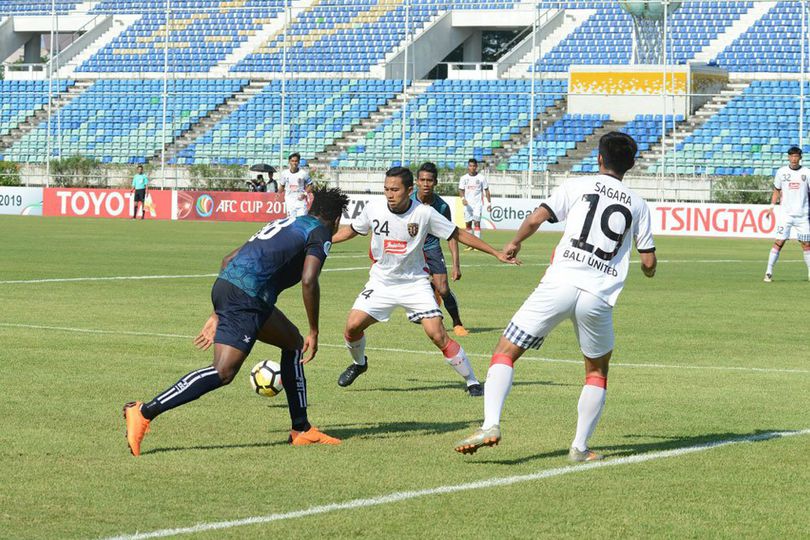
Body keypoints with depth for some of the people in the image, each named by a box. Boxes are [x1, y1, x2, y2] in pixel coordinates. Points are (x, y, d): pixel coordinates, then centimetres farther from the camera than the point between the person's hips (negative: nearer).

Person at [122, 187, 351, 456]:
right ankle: (144, 412, -23)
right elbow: (308, 281, -10)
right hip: (246, 295, -10)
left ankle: (301, 430, 25)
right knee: (223, 372, -17)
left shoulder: (286, 223, 31)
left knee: (293, 342, 24)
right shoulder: (320, 233, 6)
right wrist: (314, 332, -1)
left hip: (225, 284, 10)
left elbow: (229, 259, 28)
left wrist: (218, 314, 28)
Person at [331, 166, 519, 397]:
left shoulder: (425, 213, -16)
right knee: (353, 326, -12)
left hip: (415, 282, -2)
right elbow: (351, 230, 11)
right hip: (381, 281, 2)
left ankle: (472, 382, -1)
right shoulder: (374, 209, -10)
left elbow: (458, 234, -5)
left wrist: (496, 253, -4)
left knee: (437, 334, -16)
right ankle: (359, 363, 22)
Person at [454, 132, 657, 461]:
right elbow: (648, 262, 16)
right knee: (597, 371, 24)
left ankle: (491, 425, -15)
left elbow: (537, 218, -1)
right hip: (599, 296, 2)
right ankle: (580, 447, 16)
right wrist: (648, 271, 41)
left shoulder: (578, 186, 9)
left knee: (505, 352, 4)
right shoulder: (637, 205, 15)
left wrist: (515, 243, 18)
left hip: (559, 284, -2)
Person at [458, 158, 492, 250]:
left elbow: (486, 190, 6)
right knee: (468, 224, 5)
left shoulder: (481, 178, 1)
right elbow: (461, 190, 3)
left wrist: (489, 203, 2)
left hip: (477, 204, -3)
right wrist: (463, 198, -17)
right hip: (467, 204, 3)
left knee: (477, 222, -13)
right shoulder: (464, 178, 6)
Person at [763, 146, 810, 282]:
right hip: (786, 214, -1)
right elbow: (777, 190, 14)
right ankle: (769, 272, -7)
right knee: (779, 242, -10)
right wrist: (772, 207, 3)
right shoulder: (781, 172, 3)